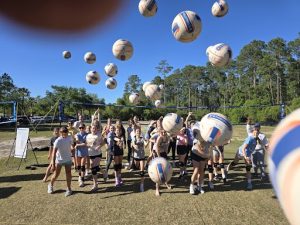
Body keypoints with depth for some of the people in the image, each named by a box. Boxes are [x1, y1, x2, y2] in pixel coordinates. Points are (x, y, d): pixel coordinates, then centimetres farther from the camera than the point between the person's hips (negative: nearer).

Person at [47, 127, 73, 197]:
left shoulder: (69, 138, -7)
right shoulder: (57, 141, -22)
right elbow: (54, 153, -23)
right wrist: (53, 164, -26)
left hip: (68, 159, 3)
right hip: (59, 160, -3)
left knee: (68, 174, 0)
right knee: (56, 174, 10)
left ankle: (68, 189, 13)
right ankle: (50, 185, 38)